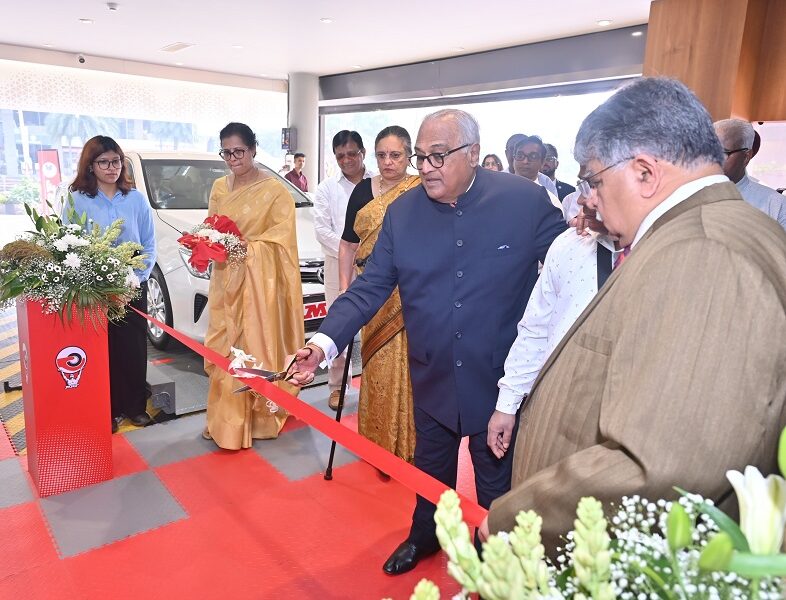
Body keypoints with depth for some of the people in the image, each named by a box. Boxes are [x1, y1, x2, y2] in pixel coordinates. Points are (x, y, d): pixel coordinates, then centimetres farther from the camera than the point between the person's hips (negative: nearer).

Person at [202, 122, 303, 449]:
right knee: (224, 348, 9)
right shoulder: (219, 187, 12)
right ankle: (224, 419, 21)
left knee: (257, 346, -1)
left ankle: (260, 416, 13)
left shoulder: (274, 190, -7)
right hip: (226, 279, 6)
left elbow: (282, 236, -11)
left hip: (259, 281, -6)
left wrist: (245, 247, -20)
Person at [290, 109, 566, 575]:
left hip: (502, 377, -2)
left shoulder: (526, 200, -14)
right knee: (431, 466, 25)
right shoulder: (403, 212, -6)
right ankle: (425, 536, 54)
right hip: (433, 376, 3)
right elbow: (370, 287, -10)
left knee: (496, 478, 19)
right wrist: (325, 342, -21)